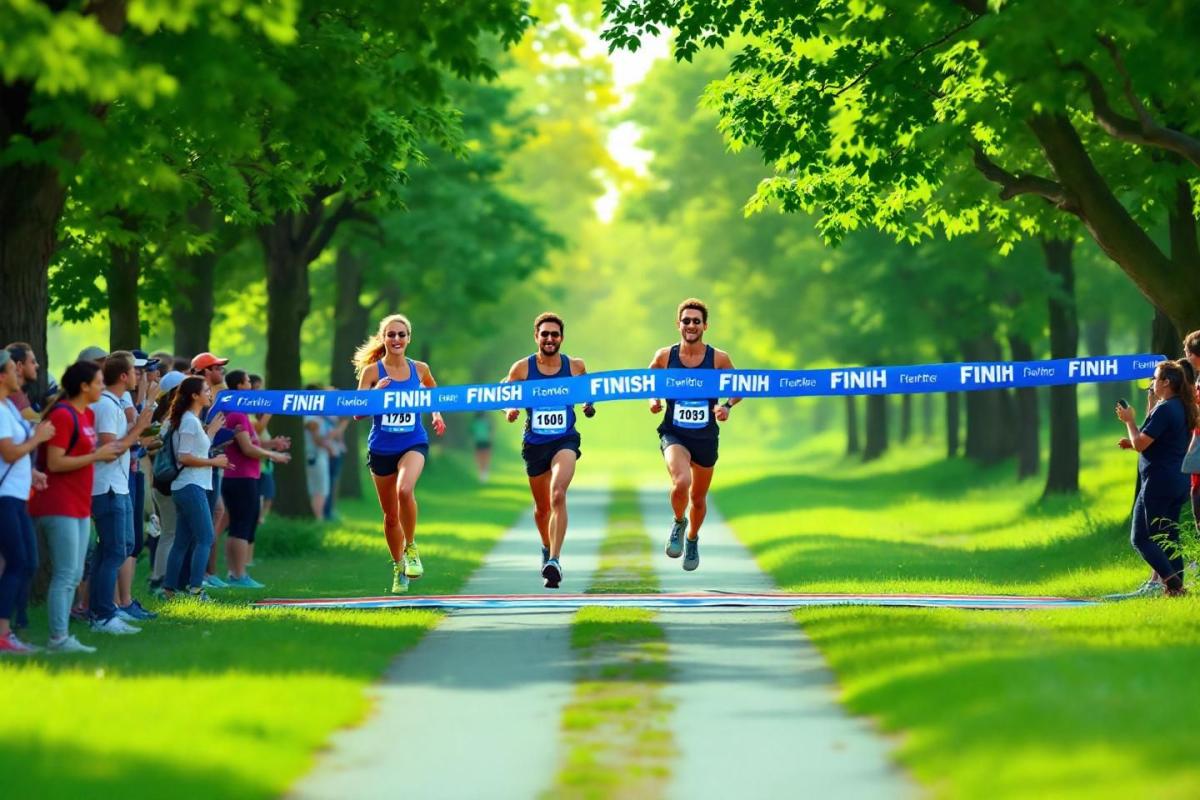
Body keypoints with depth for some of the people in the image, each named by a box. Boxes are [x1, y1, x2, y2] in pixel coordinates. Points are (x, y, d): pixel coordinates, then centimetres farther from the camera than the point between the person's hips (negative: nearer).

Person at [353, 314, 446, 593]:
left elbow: (434, 392, 24)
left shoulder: (419, 369, 2)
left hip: (414, 443, -1)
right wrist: (376, 392, -21)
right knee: (390, 514, 9)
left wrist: (437, 414, 6)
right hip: (381, 448, 1)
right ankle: (398, 567, 31)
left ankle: (411, 548, -10)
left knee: (405, 489, -31)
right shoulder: (372, 371, -3)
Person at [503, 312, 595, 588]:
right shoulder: (522, 368, -3)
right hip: (534, 443, 2)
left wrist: (589, 403, 0)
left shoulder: (575, 366, 0)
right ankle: (547, 549, 46)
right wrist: (509, 410, -14)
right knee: (542, 507, 16)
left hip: (565, 440, -2)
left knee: (558, 494, -26)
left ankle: (555, 560, -30)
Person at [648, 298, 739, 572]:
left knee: (698, 498, 15)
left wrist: (727, 406, -12)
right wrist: (653, 399, -6)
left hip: (706, 437, 2)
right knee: (681, 482, -29)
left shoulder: (718, 358, -7)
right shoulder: (665, 356, -5)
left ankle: (692, 540, 45)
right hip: (674, 434, -1)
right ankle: (678, 522, 2)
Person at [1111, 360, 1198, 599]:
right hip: (1179, 481, 9)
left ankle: (1171, 581, -15)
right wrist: (1134, 443, 18)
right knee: (1169, 538, 13)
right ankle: (1176, 585, 10)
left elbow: (1140, 443, -18)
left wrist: (1129, 420, -3)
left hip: (1159, 480, -9)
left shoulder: (1164, 409, -17)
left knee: (1140, 538, -5)